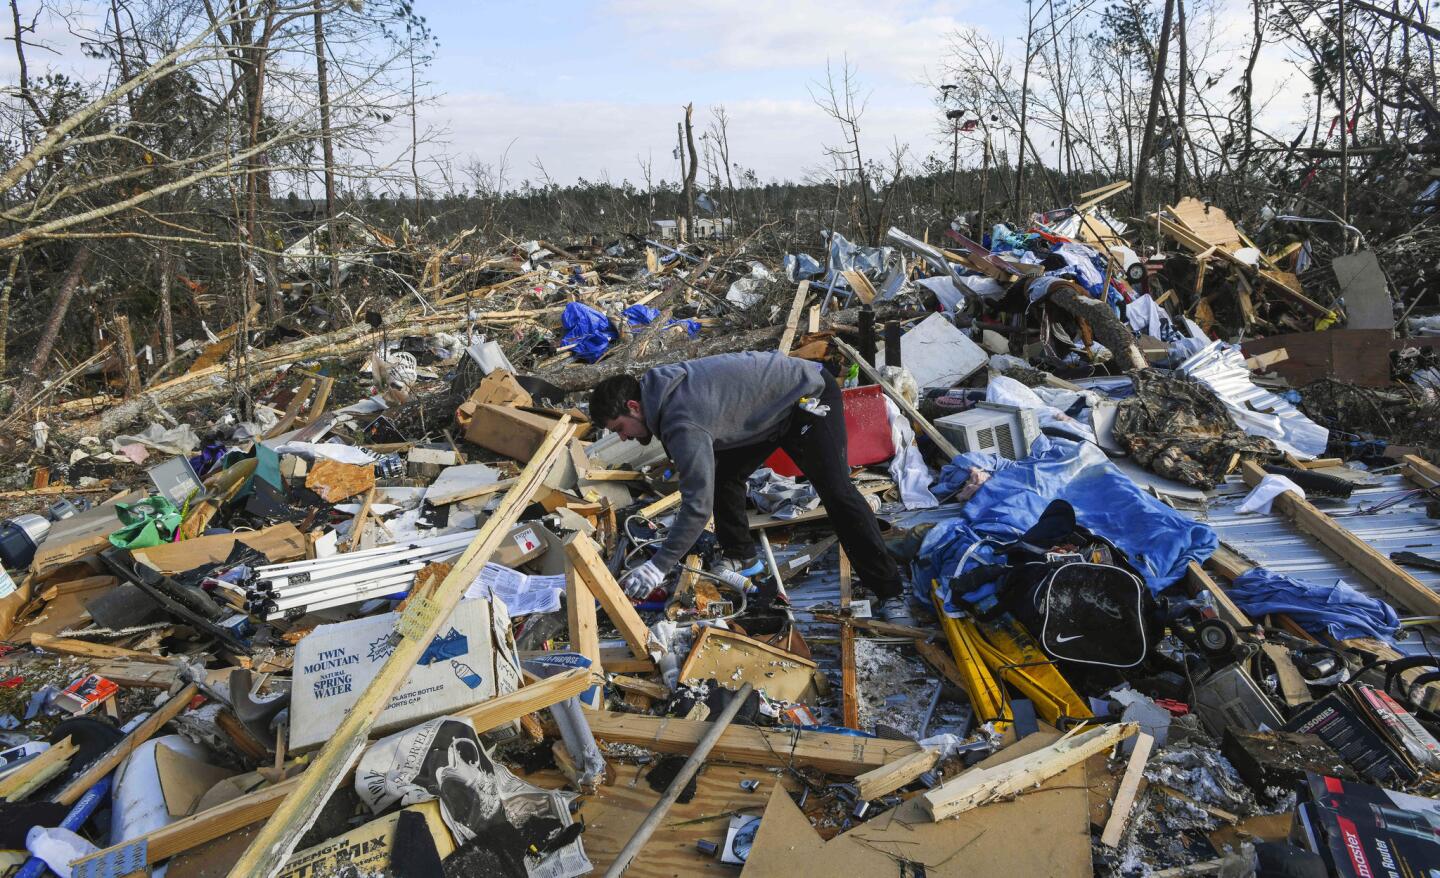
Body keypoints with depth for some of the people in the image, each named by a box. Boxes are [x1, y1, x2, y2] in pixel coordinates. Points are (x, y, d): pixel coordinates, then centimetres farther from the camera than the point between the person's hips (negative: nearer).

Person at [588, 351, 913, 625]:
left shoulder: (682, 422, -32)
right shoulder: (659, 386, -3)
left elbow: (699, 503, -34)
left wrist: (658, 567, -29)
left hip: (809, 395, -10)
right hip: (772, 406, 10)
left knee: (836, 492, -17)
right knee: (722, 476, 9)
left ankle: (889, 593, -12)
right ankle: (740, 558, 25)